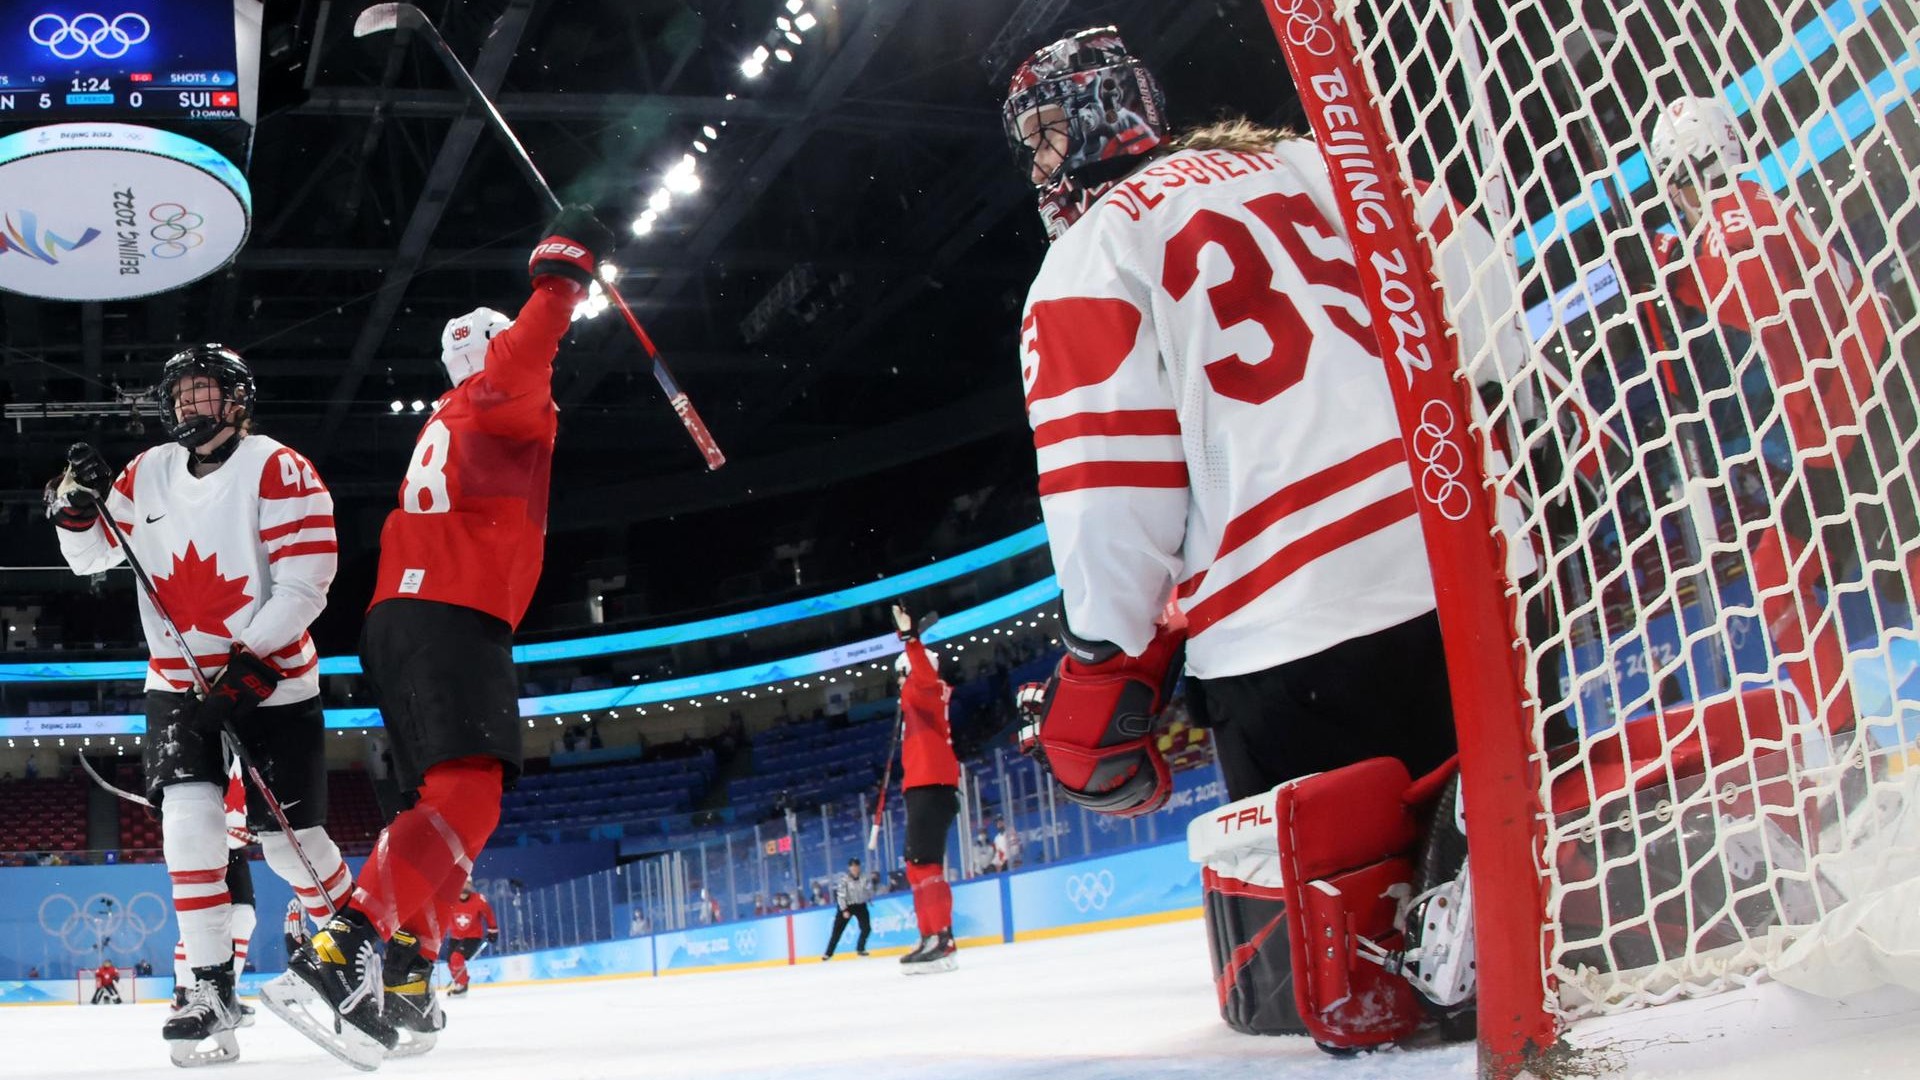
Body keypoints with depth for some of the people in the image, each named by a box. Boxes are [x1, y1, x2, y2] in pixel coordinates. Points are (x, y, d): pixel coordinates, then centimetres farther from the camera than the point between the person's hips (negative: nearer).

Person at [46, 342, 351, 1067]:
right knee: (189, 816, -15)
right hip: (179, 679, 4)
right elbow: (92, 558, 15)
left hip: (270, 675, -4)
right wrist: (78, 509, -5)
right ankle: (211, 990, -9)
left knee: (288, 836, -2)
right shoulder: (147, 475, 7)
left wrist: (254, 655, -23)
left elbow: (307, 574, -17)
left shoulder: (275, 467, -11)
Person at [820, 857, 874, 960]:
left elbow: (869, 889, 8)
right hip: (846, 906, -3)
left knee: (866, 928, -8)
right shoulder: (844, 879, -20)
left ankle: (860, 949, 11)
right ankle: (828, 953, 2)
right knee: (837, 930, -4)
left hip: (860, 905, 3)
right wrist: (844, 910, -23)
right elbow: (841, 895, -21)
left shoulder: (864, 877, -9)